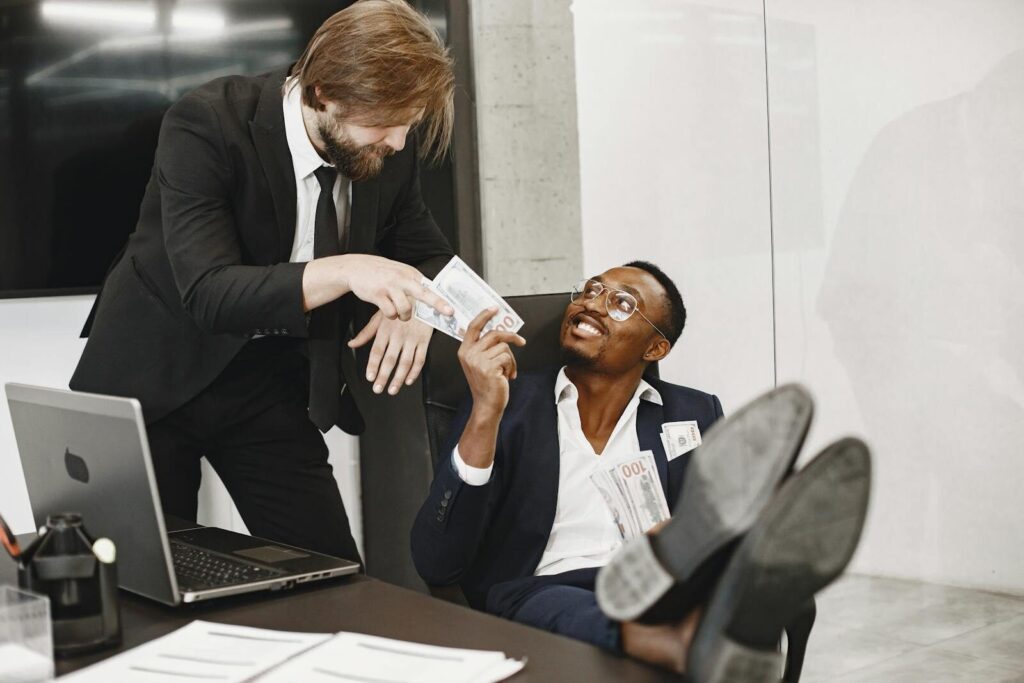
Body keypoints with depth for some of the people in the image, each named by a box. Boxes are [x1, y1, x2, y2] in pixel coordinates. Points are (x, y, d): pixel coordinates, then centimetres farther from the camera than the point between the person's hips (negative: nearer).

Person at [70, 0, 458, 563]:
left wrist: (413, 304, -18)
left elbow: (429, 253, 6)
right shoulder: (205, 125, -23)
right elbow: (208, 293, -31)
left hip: (273, 377, 4)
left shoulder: (390, 150, -8)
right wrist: (344, 271, -45)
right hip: (157, 375, -3)